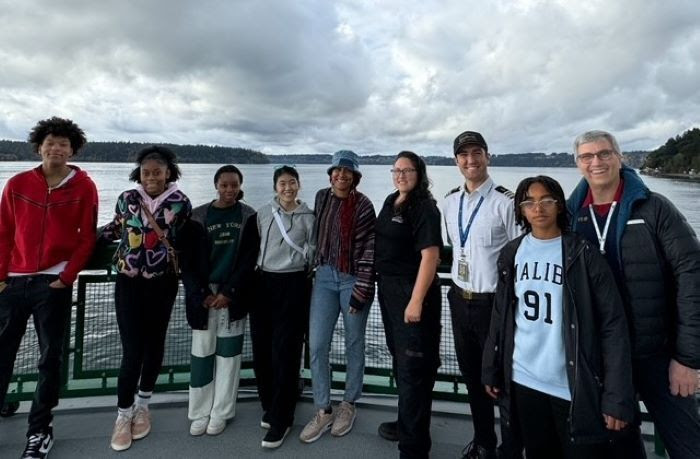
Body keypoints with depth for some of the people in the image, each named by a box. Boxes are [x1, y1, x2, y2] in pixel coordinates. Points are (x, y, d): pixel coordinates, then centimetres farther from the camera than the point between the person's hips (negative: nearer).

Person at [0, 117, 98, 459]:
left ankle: (40, 429, 21)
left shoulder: (84, 187, -2)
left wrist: (66, 277, -8)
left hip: (53, 283, -2)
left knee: (50, 358, 7)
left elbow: (87, 239, -2)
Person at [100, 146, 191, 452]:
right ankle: (123, 415, 17)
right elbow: (115, 229, 14)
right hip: (128, 282, 0)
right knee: (132, 351, -3)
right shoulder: (127, 199, -2)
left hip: (162, 283, 0)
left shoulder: (181, 203, -5)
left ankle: (142, 406, 34)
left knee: (154, 343, 13)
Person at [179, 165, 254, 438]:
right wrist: (202, 295, -7)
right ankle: (201, 412, 20)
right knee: (202, 352, 4)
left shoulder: (248, 217, 1)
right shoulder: (198, 216, 1)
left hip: (233, 294, 0)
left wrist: (228, 292, -9)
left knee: (228, 352, 5)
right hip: (203, 294, 1)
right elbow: (187, 261, 1)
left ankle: (221, 413, 19)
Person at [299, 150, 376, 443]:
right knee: (316, 345, 1)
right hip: (325, 277, 4)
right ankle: (323, 411, 16)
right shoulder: (321, 197, 5)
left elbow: (369, 249, -12)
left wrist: (361, 290, -15)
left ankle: (348, 406, 28)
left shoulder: (363, 205, -10)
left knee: (354, 345, 9)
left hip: (353, 279, -4)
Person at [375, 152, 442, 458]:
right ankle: (406, 422, 41)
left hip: (412, 292, -9)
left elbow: (430, 256, -21)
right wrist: (382, 285, 15)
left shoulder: (425, 208, -14)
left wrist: (416, 301, -26)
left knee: (413, 367, 2)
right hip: (388, 289, 9)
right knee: (399, 359, 21)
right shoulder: (391, 202, 10)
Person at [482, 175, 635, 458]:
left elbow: (612, 326, -10)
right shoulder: (511, 254, 2)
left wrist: (617, 396, -13)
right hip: (523, 381, 3)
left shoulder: (583, 255, -9)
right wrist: (491, 370, 8)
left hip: (575, 387, -3)